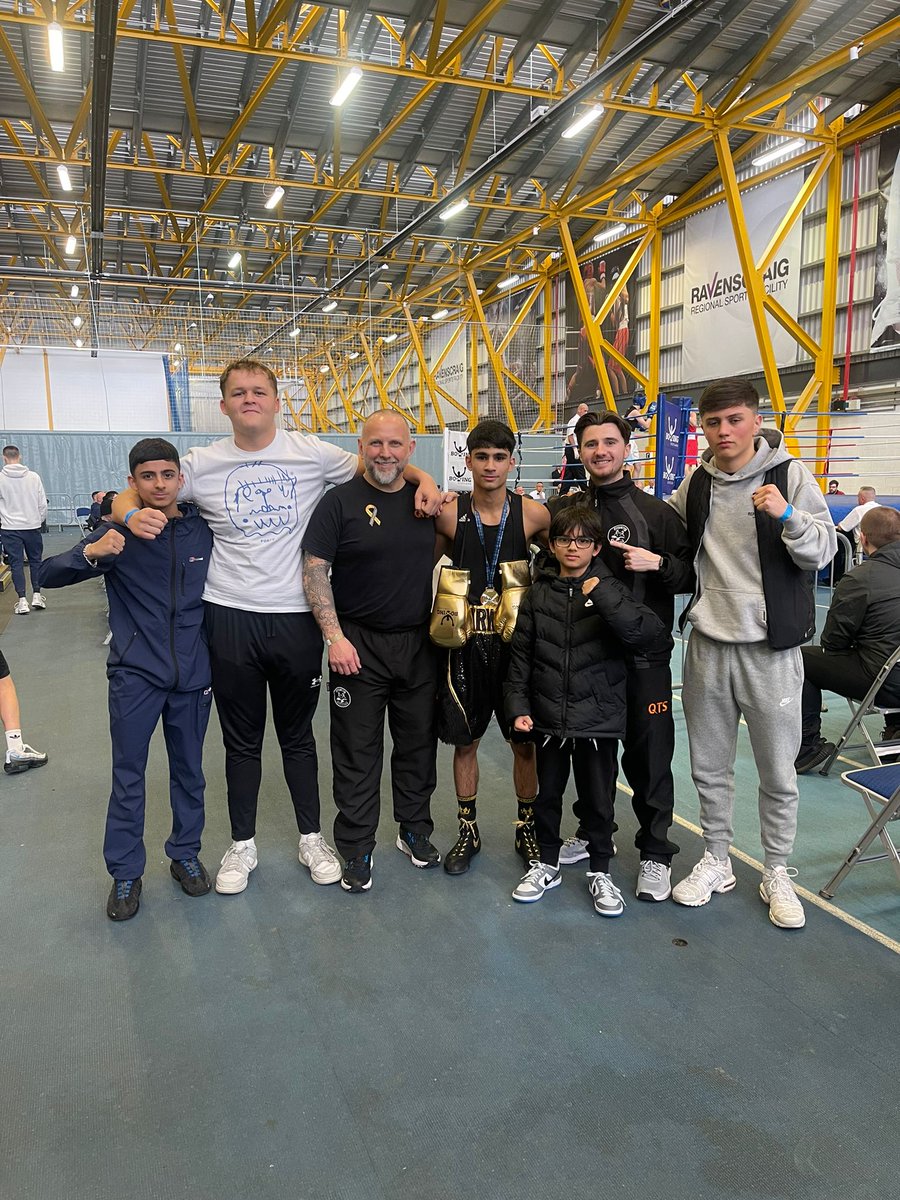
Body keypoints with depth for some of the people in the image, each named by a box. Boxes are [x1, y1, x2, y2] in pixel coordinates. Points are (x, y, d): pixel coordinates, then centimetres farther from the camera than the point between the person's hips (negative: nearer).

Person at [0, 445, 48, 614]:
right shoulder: (33, 476, -4)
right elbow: (43, 503, 0)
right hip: (32, 526, 1)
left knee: (16, 563, 4)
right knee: (35, 560, 15)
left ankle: (22, 600, 2)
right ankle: (37, 595, 14)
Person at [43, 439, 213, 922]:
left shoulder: (203, 529, 0)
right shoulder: (118, 533, -6)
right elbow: (51, 575, -10)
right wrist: (91, 553, -29)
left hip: (193, 673, 2)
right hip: (135, 675, -2)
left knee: (189, 770, 14)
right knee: (128, 776, 7)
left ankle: (186, 854, 32)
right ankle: (125, 873, 22)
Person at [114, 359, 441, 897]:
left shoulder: (310, 453, -1)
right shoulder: (202, 464, 1)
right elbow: (130, 497, 9)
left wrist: (420, 475, -10)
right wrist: (133, 514, -15)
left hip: (296, 616, 0)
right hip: (230, 617, 1)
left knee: (298, 735, 15)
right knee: (242, 740, 14)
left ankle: (312, 837, 33)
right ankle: (243, 844, 32)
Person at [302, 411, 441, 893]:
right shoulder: (340, 501, -8)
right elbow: (315, 572, -11)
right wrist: (335, 637, -19)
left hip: (418, 643, 4)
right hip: (358, 645, -4)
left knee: (418, 743, 15)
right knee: (357, 753, 5)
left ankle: (415, 830, 34)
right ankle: (356, 849, 20)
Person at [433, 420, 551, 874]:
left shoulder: (532, 514, -4)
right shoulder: (448, 514, -6)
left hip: (516, 642, 0)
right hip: (465, 644, 0)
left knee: (524, 740, 9)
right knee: (465, 741, 10)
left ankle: (526, 828, 29)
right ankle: (468, 831, 28)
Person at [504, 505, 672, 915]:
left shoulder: (609, 590, -4)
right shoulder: (539, 593, 1)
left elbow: (648, 635, -20)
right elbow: (521, 654, 3)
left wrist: (603, 595, -27)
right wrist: (518, 706, -3)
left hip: (599, 717, -2)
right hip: (548, 717, 2)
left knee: (598, 800, 10)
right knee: (547, 794, 16)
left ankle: (600, 872, 31)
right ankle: (546, 863, 36)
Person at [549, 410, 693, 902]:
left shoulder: (655, 512, -1)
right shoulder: (562, 509, 6)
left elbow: (691, 576, -1)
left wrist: (659, 563, -18)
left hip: (642, 657, -3)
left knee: (648, 754, 5)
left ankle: (656, 852, 20)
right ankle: (591, 830, 35)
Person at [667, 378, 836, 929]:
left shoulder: (790, 474, -6)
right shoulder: (697, 483, 6)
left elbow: (823, 551, -10)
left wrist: (788, 516, -27)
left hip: (770, 647, -3)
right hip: (708, 645, 4)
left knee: (778, 770, 8)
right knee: (709, 765, 13)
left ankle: (778, 873, 28)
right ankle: (717, 862, 32)